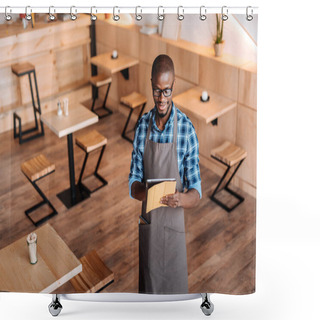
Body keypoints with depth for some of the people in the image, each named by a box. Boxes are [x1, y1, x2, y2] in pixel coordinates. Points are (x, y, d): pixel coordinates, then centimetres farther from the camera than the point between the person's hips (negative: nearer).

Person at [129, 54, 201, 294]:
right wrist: (144, 191, -22)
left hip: (174, 227, -3)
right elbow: (133, 182, 0)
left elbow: (196, 193, -11)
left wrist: (182, 198, -33)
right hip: (147, 225, 3)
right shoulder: (142, 127, -3)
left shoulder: (187, 130, -13)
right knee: (148, 285, 19)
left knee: (175, 287, 12)